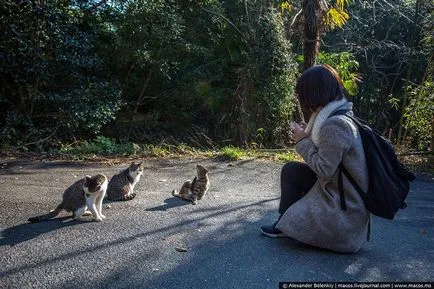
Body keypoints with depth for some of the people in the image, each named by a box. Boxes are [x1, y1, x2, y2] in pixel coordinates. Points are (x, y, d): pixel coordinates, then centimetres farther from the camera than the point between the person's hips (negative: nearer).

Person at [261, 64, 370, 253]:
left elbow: (324, 169, -26)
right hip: (340, 194, 9)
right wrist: (309, 134, 0)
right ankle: (286, 223, 20)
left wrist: (303, 141, -16)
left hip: (343, 209, -9)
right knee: (290, 170, 10)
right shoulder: (337, 116, 3)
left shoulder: (335, 124, -27)